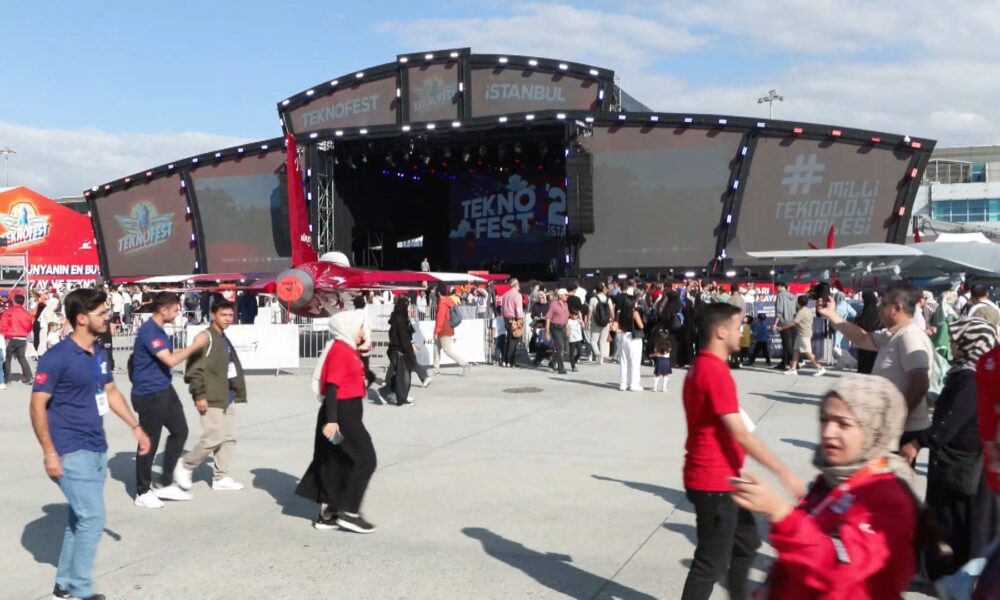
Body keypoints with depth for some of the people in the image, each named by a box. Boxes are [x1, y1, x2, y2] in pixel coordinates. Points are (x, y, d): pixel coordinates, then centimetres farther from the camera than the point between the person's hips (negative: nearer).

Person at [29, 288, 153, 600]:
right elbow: (38, 406, -15)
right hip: (72, 453, -8)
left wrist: (135, 427, 17)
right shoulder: (56, 357, -15)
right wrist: (49, 452, -18)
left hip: (97, 449, 8)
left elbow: (110, 392, 20)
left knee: (80, 519, 15)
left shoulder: (99, 353, 8)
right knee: (92, 518, -7)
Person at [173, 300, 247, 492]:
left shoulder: (224, 339, 17)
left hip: (227, 397, 9)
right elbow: (194, 369, -17)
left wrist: (237, 393, 17)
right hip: (211, 399, -9)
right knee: (213, 438, -10)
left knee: (229, 438, 8)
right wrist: (199, 395, -20)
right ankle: (185, 467, 9)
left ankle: (221, 478, 15)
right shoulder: (205, 337, -11)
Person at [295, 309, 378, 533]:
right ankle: (348, 512, -2)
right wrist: (331, 419, -27)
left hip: (348, 412, 10)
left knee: (338, 462, 12)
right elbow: (331, 388, -22)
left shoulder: (347, 350, 16)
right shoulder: (340, 351, -16)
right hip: (342, 413, -10)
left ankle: (327, 514, 18)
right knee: (365, 460, -7)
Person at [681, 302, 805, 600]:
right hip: (714, 481, -10)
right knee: (712, 563, 0)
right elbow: (740, 434, -24)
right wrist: (784, 472, -20)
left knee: (746, 542, 21)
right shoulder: (715, 371, -21)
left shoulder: (700, 367, 10)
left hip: (719, 478, 10)